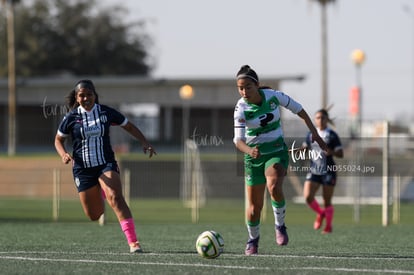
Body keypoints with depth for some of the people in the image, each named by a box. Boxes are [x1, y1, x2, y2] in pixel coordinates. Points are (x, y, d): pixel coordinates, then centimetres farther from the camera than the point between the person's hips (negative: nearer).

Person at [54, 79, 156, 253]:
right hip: (83, 169, 1)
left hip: (106, 164, -1)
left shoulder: (106, 112, -2)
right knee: (94, 215, 5)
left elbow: (128, 126, 11)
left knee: (115, 198, -28)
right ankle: (99, 194, 45)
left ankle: (133, 242, -32)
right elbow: (58, 140, 9)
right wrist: (64, 154, -12)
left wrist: (144, 142, -3)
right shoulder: (71, 118, -3)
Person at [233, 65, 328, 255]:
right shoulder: (241, 108, -17)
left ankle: (280, 225, -8)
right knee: (254, 206, 4)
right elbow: (238, 140, -24)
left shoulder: (273, 96, -13)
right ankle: (253, 240, 31)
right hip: (255, 155, 0)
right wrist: (250, 151, -45)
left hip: (277, 151, 0)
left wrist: (314, 133, 4)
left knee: (274, 186, -31)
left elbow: (298, 109, 3)